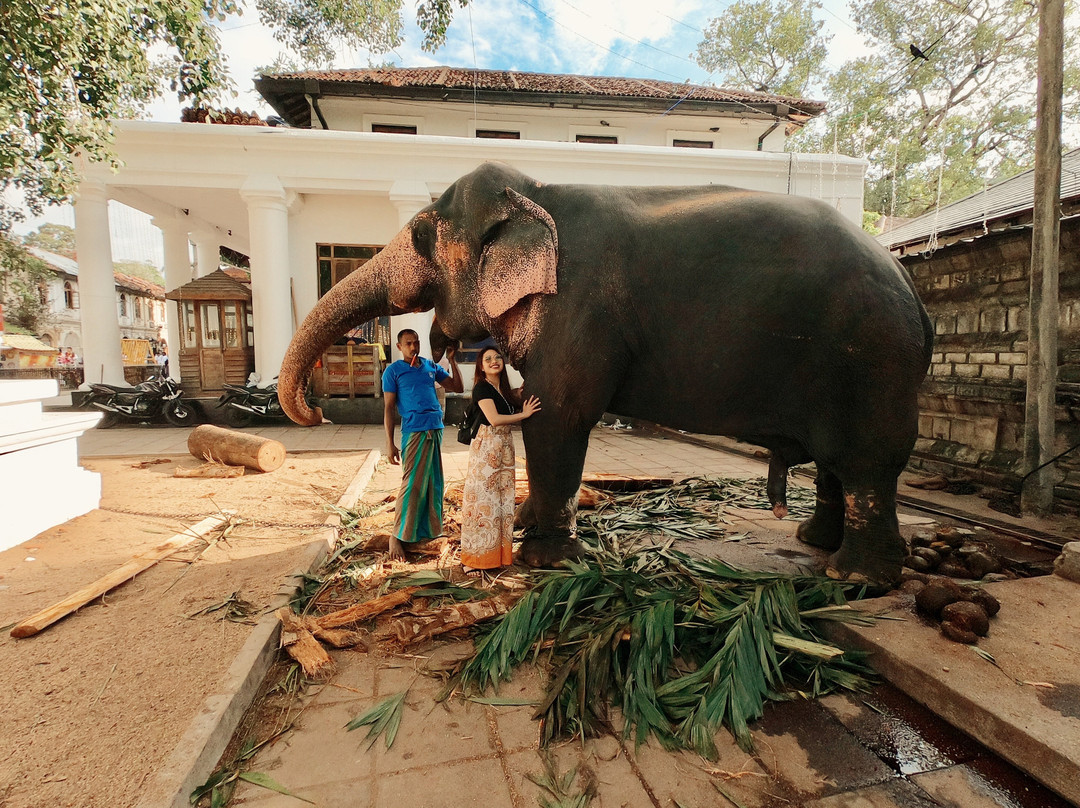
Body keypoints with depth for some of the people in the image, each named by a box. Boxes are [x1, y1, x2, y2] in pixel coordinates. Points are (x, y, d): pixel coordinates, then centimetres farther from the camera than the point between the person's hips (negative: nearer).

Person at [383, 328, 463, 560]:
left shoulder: (430, 366, 15)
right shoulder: (393, 371, 2)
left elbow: (458, 388, 17)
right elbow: (388, 408, -2)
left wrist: (452, 360, 7)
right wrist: (390, 443, -8)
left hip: (436, 430, 6)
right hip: (414, 431, -6)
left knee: (434, 483, 9)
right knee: (412, 484, -8)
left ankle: (425, 531, 22)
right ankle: (397, 537, 3)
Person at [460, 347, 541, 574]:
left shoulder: (504, 389, 15)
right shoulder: (482, 388, -10)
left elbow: (511, 415, 11)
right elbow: (494, 419, -20)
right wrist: (524, 414, -9)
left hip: (505, 448, 8)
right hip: (486, 448, -8)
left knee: (503, 501, 11)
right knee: (483, 501, -4)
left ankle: (500, 553, 22)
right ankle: (474, 558, 6)